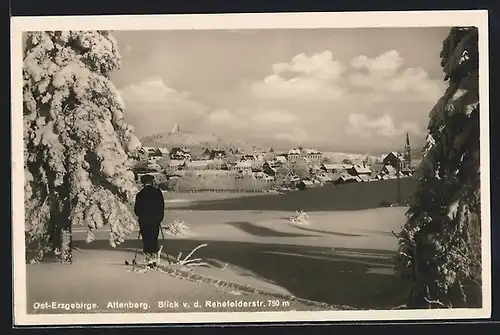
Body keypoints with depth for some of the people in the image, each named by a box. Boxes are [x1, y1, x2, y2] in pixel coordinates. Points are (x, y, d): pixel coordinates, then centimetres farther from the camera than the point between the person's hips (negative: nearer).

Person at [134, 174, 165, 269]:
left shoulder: (140, 194, -7)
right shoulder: (158, 192, -2)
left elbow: (136, 209, -2)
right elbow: (162, 207, 0)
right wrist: (160, 218, 10)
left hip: (144, 221, -2)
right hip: (155, 221, 2)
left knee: (146, 240, 5)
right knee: (154, 240, 12)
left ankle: (149, 261, 4)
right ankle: (154, 259, 12)